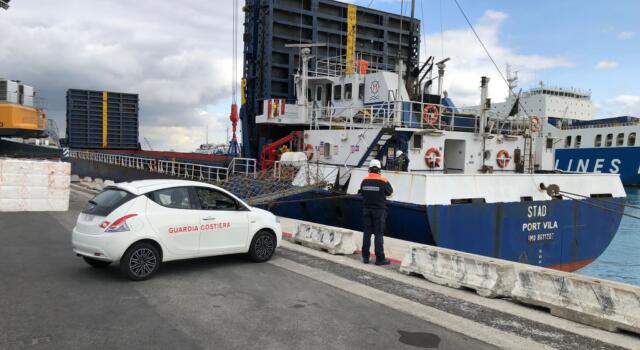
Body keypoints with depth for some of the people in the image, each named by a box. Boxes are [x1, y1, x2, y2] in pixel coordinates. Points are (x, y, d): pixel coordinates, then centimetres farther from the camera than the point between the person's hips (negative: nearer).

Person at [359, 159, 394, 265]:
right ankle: (379, 258, 2)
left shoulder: (364, 181, -1)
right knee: (379, 234, 0)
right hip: (379, 210, -4)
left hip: (367, 209, 4)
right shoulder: (383, 181, -12)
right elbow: (389, 192, 1)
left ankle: (365, 257, 14)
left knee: (367, 233, 10)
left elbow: (362, 192, 7)